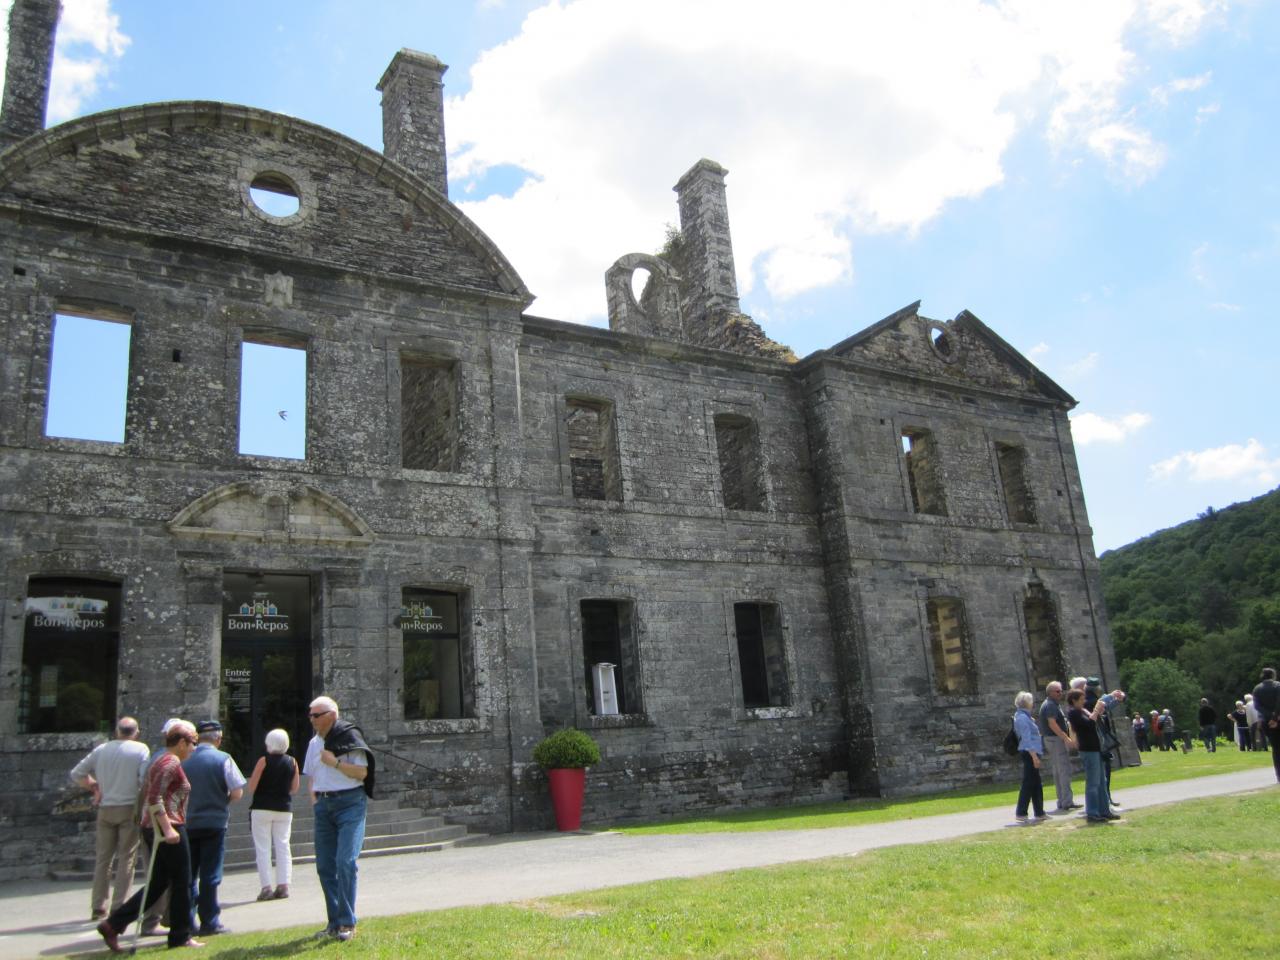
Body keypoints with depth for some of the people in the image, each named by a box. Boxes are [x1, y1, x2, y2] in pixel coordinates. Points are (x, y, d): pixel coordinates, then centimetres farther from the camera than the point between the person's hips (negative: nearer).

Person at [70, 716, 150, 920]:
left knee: (103, 858, 12)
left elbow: (77, 774, 10)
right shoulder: (141, 749, -3)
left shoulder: (101, 749, 8)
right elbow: (145, 779, -14)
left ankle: (98, 907, 15)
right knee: (126, 859, 3)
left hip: (105, 809, 4)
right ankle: (118, 908, 2)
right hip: (130, 808, -3)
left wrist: (94, 786, 18)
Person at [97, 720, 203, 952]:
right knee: (182, 883, 1)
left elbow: (148, 796, 23)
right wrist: (168, 828, -25)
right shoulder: (172, 763, -13)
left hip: (153, 828, 10)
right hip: (168, 829, -10)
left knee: (158, 883, 13)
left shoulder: (160, 761, 18)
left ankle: (113, 924, 8)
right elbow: (155, 797, -23)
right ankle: (180, 937, 10)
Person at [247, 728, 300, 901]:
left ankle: (266, 887, -2)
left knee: (263, 848, 2)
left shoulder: (264, 761, -10)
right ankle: (283, 885, 3)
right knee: (283, 846, 7)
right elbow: (294, 789, 7)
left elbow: (251, 787, -9)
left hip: (262, 809, -3)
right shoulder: (292, 762, 1)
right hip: (284, 809, 3)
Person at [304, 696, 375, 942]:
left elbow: (361, 772, -13)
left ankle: (347, 923, -6)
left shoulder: (350, 736, -8)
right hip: (323, 806, 7)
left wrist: (335, 762, -18)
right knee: (324, 866, 7)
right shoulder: (314, 743, 13)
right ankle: (335, 922, 18)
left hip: (349, 803, -7)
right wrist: (313, 798, 10)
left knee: (345, 861, -14)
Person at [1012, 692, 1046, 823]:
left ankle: (1039, 813, 20)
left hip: (1031, 753, 10)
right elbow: (1026, 738, -21)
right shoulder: (1022, 717, -16)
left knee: (1036, 784, 14)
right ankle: (1020, 813, -3)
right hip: (1029, 753, -10)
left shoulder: (1024, 716, 16)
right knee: (1029, 783, -6)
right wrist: (1034, 756, -22)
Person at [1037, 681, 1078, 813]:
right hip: (1056, 740, -11)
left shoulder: (1053, 704, 20)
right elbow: (1052, 724, -23)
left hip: (1051, 740, 11)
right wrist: (1066, 738, -25)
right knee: (1064, 771, -9)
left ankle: (1063, 802, 15)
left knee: (1058, 773, 11)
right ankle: (1067, 801, -9)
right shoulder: (1050, 705, -14)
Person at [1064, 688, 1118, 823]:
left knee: (1101, 782, 14)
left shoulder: (1083, 710, 17)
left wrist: (1098, 710, 6)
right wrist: (1096, 711, -11)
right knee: (1093, 783, -7)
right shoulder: (1073, 712, -12)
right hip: (1088, 750, -10)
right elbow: (1089, 723, -22)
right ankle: (1092, 814, -3)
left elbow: (1094, 722, 17)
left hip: (1095, 748, 10)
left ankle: (1104, 811, 21)